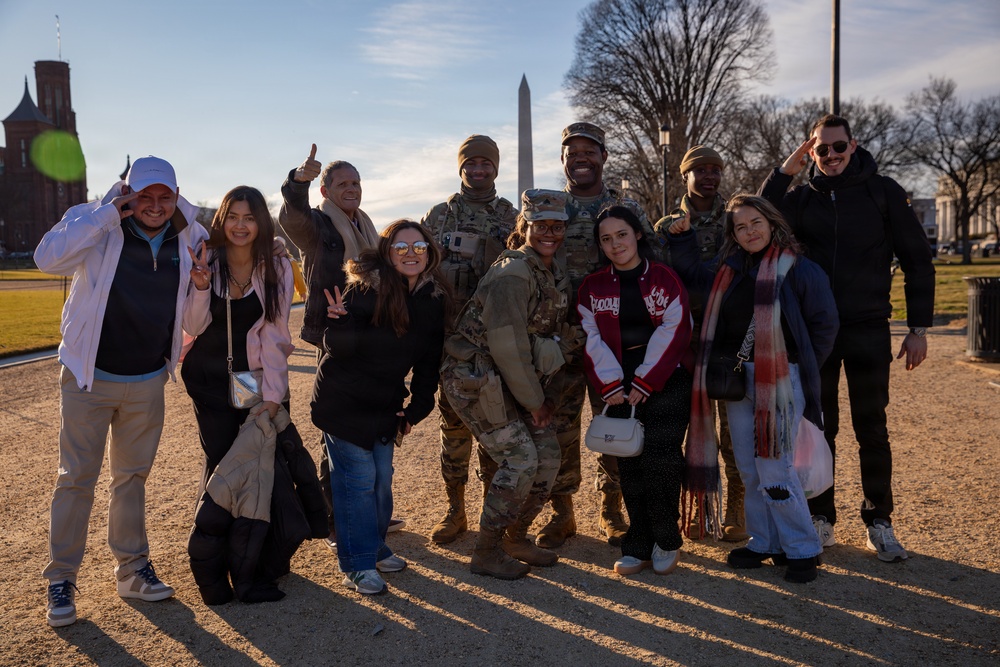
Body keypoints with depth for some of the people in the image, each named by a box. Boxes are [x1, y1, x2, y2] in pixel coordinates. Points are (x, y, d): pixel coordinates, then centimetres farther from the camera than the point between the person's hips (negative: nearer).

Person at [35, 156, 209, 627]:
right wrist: (108, 213, -26)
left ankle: (132, 570, 27)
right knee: (77, 478, 3)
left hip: (148, 381, 4)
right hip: (90, 377, -3)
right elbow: (49, 258, -27)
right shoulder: (98, 226, -11)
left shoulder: (188, 239, -1)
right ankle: (61, 580, 17)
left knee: (132, 477, 15)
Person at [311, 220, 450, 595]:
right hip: (343, 402, -5)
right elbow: (338, 348, -18)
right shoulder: (365, 289, -19)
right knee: (358, 479, -5)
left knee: (382, 478, 12)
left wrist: (417, 409, 2)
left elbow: (429, 362, 5)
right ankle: (358, 566, 7)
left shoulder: (434, 299, -2)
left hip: (385, 405, 6)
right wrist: (340, 322, -39)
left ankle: (376, 548, 31)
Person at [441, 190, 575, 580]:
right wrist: (534, 401, -15)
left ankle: (515, 538, 25)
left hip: (512, 381, 9)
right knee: (519, 458, -12)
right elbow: (507, 347, -24)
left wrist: (548, 395, 5)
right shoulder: (512, 274, -21)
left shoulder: (556, 275, 9)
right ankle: (487, 553, 5)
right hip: (474, 378, -9)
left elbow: (555, 337, 14)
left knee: (548, 455, 6)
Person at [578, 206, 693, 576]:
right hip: (620, 387, 3)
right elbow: (593, 340, 2)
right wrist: (610, 386, -9)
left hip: (667, 382, -2)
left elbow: (673, 332, -6)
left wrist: (645, 383, -10)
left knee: (660, 458, -10)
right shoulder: (592, 287, 7)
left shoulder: (665, 278, 0)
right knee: (629, 464, 2)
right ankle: (638, 546, 14)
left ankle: (666, 542, 10)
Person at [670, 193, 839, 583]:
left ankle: (802, 550, 9)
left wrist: (802, 371, -1)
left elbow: (824, 324, -2)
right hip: (736, 379, 6)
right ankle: (763, 543, 24)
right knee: (749, 470, 11)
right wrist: (682, 237, 14)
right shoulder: (729, 271, 11)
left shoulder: (799, 269, -5)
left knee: (773, 469, -6)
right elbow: (691, 275, 27)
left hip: (780, 380, -6)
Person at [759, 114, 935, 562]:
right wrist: (784, 171, -12)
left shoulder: (883, 192, 1)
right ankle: (820, 520, 20)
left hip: (869, 331, -1)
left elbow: (917, 260, 3)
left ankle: (879, 521, 19)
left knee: (871, 429, 5)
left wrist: (919, 328, -2)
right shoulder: (801, 196, 5)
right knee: (818, 428, 8)